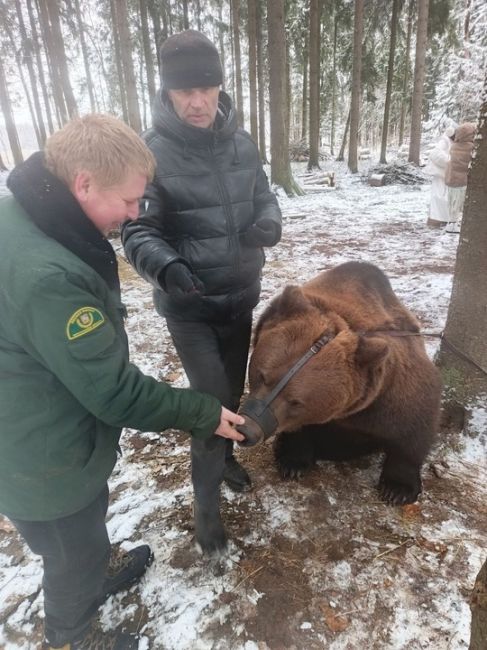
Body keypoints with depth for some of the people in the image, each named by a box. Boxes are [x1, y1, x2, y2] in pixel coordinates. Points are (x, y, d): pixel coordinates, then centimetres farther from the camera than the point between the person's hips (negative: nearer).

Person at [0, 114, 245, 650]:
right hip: (47, 463, -8)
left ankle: (98, 575, 62)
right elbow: (114, 392, -29)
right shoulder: (46, 276, -37)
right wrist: (204, 414, -17)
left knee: (89, 524, 33)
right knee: (71, 551, 22)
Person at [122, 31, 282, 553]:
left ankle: (225, 453, 48)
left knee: (233, 389, 20)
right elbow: (137, 231, -14)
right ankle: (205, 496, 22)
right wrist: (166, 267, -35)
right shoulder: (151, 152, -14)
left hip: (241, 296, 5)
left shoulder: (240, 142, -1)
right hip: (189, 307, -5)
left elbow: (264, 198, 8)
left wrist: (268, 224, -16)